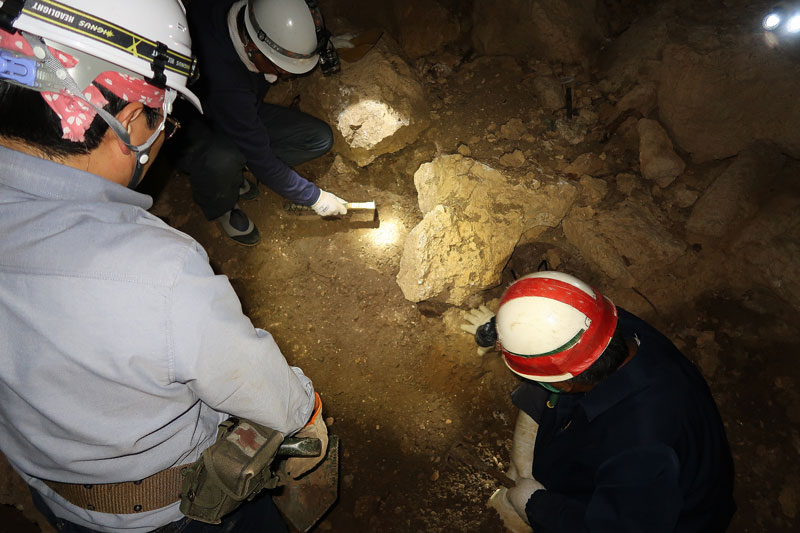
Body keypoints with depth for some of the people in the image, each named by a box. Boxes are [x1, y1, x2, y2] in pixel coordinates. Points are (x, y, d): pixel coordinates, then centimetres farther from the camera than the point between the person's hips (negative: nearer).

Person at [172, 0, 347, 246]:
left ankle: (229, 171, 2)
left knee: (320, 138, -8)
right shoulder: (224, 82, -41)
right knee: (221, 159, -43)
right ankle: (219, 207, -6)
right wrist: (314, 198, -23)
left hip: (245, 114, 7)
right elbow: (261, 159, -32)